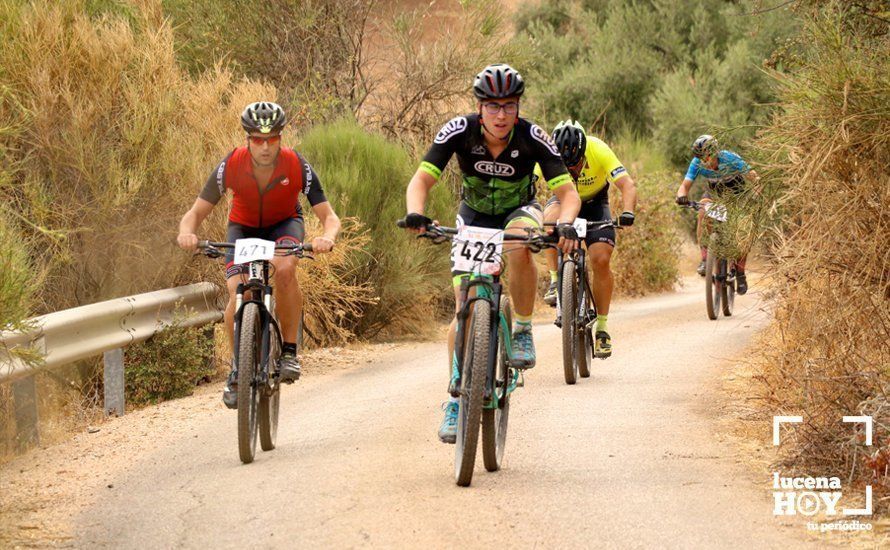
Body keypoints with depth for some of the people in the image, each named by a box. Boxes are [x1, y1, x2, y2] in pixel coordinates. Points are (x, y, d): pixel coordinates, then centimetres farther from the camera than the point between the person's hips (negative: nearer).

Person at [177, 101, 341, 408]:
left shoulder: (297, 167, -28)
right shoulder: (231, 166, -27)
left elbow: (329, 216, -26)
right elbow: (196, 213, -22)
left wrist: (328, 237, -49)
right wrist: (187, 233, -45)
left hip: (284, 224, -1)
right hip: (243, 226, 1)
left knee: (284, 269, -34)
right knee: (238, 294, -21)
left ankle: (289, 349, -18)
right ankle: (239, 366, 1)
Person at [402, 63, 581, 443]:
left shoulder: (533, 138, -28)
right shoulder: (459, 131, -26)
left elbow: (568, 191, -29)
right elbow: (421, 181, -27)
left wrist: (565, 225, -50)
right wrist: (415, 214, -48)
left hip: (519, 210, -1)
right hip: (474, 214, 1)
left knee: (519, 248, -38)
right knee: (465, 309, -10)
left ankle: (523, 332, -17)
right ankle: (455, 399, 1)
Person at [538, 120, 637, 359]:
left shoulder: (599, 151, -32)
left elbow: (627, 184, -36)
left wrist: (627, 212, -53)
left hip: (594, 203, 0)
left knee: (601, 260, -16)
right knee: (552, 218, -35)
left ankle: (601, 327, -3)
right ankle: (555, 282, -22)